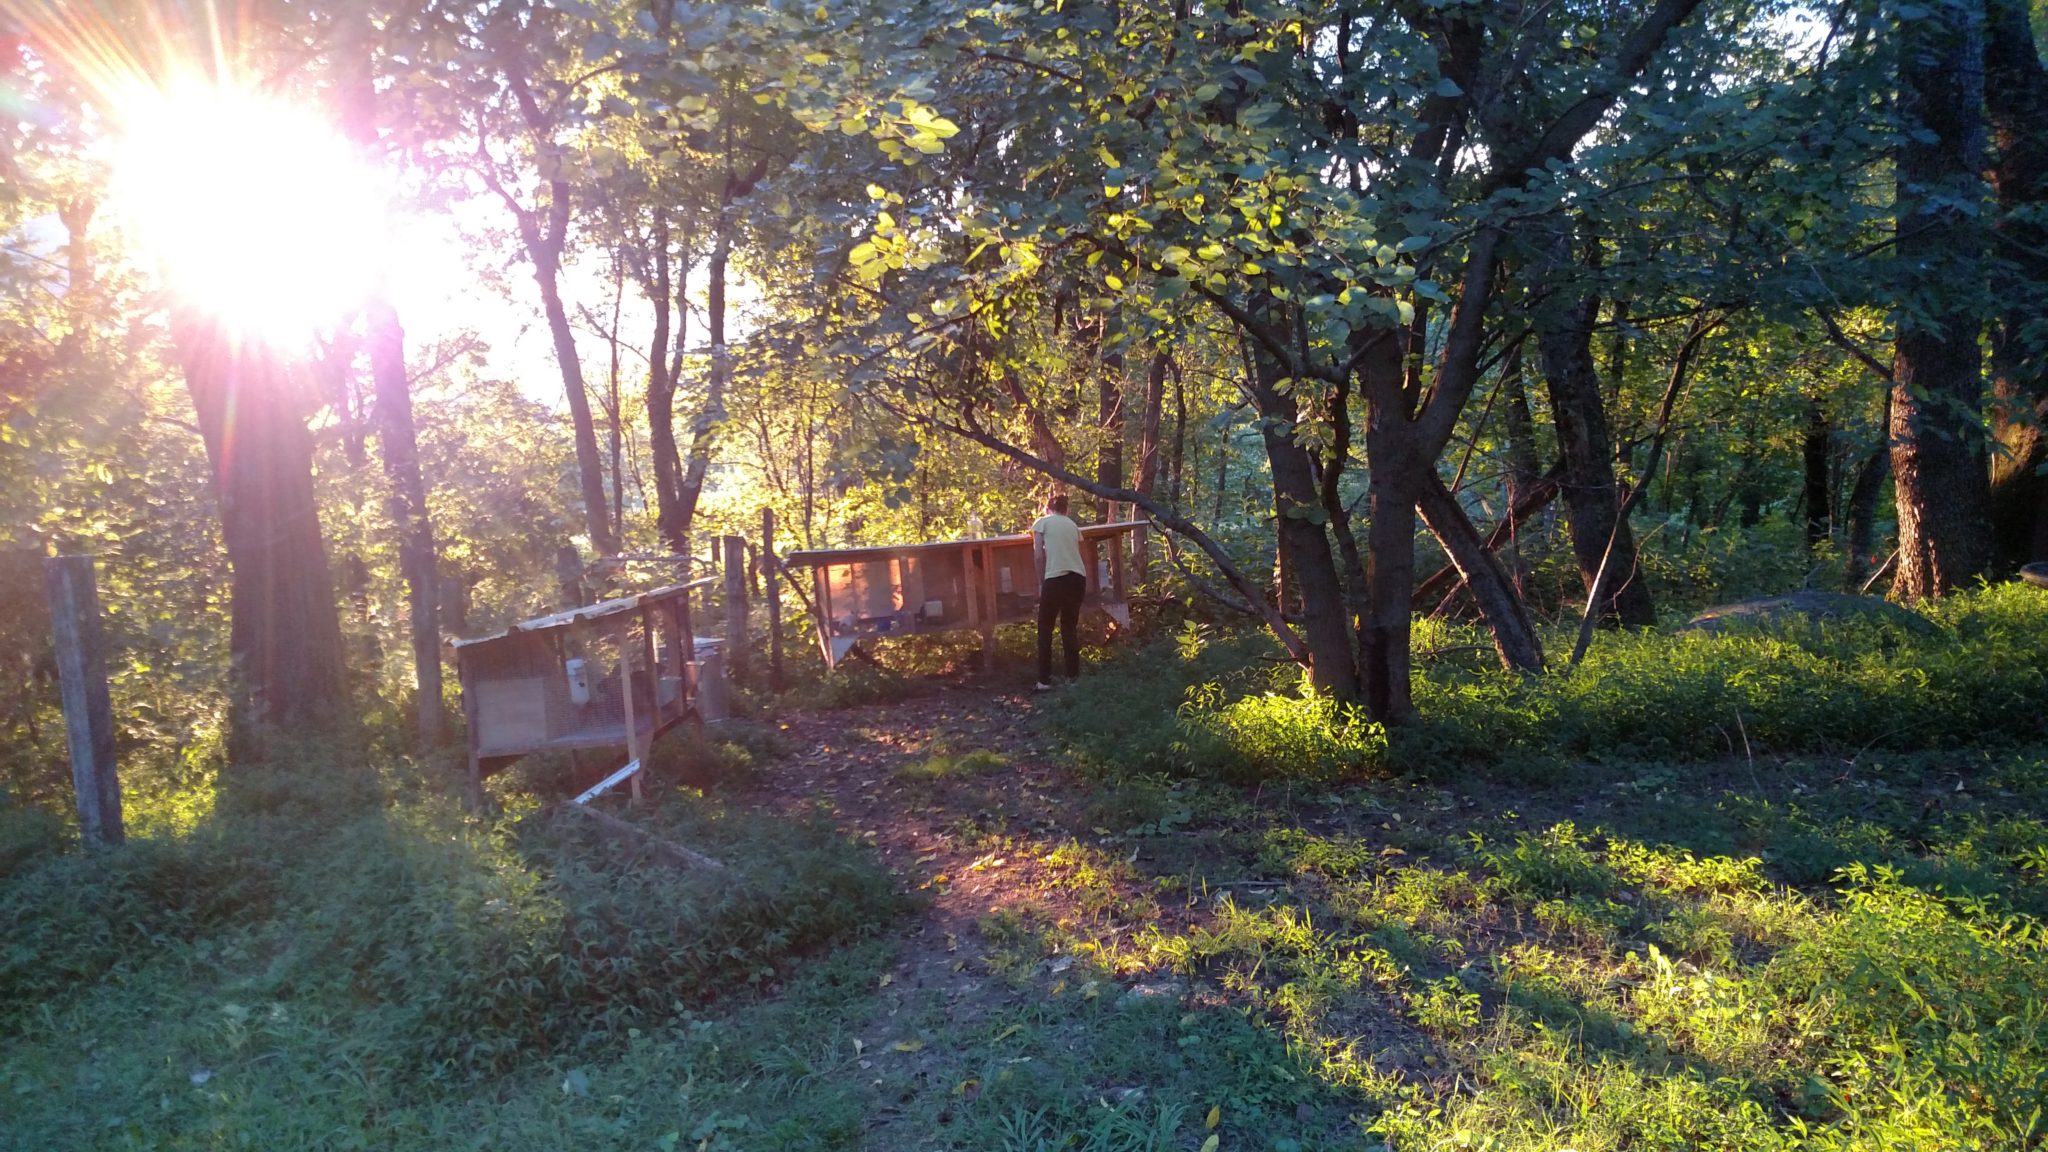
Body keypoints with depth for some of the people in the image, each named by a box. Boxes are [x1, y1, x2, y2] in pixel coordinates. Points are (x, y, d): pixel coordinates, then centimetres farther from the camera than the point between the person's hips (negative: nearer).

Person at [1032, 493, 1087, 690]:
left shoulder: (1041, 522, 7)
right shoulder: (1072, 524, 21)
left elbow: (1038, 556, 0)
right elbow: (1076, 554, 19)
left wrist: (1041, 583, 7)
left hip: (1056, 578, -4)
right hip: (1078, 578, 4)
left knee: (1045, 630, 7)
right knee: (1069, 628, 18)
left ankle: (1044, 680, 5)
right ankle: (1073, 675, 18)